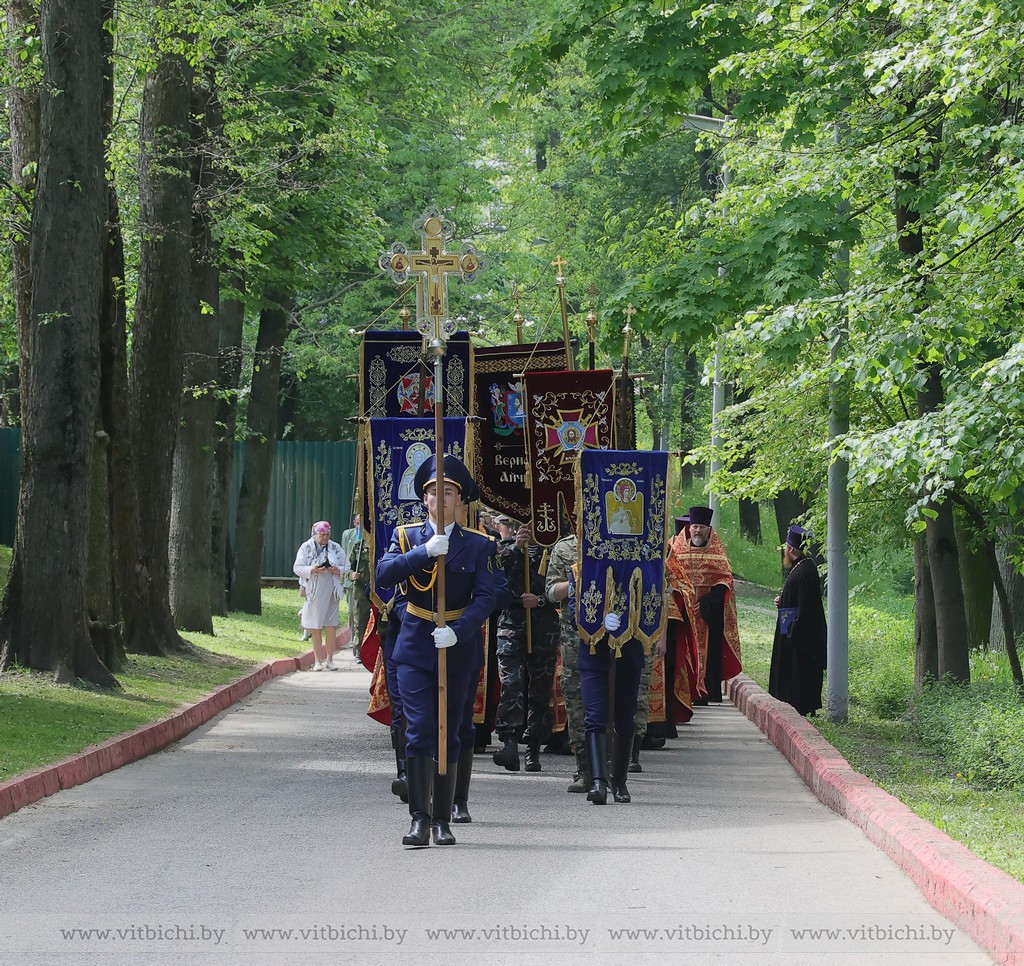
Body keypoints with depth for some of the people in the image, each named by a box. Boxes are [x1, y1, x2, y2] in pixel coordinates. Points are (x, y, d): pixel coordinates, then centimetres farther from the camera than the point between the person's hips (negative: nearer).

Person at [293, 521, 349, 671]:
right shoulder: (306, 548, 2)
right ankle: (318, 660, 8)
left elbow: (346, 567, 10)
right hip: (314, 593, -1)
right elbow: (298, 568, -2)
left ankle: (329, 660, 6)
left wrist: (336, 570, -11)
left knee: (331, 627, -2)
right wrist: (313, 570, -17)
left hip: (331, 593, 1)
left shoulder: (335, 548, 8)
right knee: (316, 628, 1)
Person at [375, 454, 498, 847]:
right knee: (419, 732, -10)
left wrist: (457, 631, -21)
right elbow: (384, 574, -11)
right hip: (414, 648, 0)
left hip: (457, 649, 0)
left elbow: (486, 596, -7)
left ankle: (442, 821, 13)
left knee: (449, 736, 5)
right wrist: (425, 552, -22)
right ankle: (419, 818, -11)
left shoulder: (478, 545, 3)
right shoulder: (407, 536, 6)